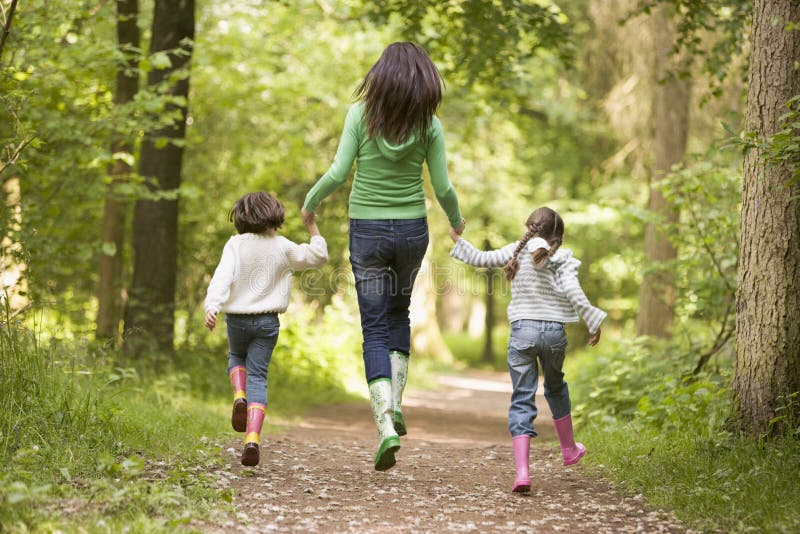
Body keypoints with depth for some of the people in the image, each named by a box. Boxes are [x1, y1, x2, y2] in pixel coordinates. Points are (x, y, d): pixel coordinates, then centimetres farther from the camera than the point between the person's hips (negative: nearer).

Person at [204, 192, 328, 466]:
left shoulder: (235, 244, -4)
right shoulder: (283, 247, -1)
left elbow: (223, 277, -17)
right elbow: (318, 256, 10)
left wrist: (212, 306, -27)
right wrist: (313, 227, 19)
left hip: (237, 319, 0)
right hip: (267, 321, 0)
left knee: (236, 357, 31)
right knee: (257, 376, 2)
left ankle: (239, 396, 0)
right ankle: (252, 438, -15)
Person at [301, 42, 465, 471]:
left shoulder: (361, 114, -8)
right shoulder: (429, 125, -5)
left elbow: (338, 173, -12)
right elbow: (443, 187, -3)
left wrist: (310, 202, 6)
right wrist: (456, 219, 17)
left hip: (367, 230, -1)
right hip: (412, 229, 2)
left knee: (375, 330, 2)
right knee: (398, 313, 26)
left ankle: (386, 425, -13)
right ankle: (395, 404, 17)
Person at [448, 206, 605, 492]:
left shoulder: (517, 251, 2)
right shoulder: (562, 259, -1)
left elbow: (480, 258, 1)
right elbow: (573, 292, -13)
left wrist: (457, 239, 14)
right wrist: (593, 322, -6)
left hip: (522, 330, -1)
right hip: (554, 330, 1)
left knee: (522, 399, -2)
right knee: (555, 387, 26)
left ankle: (521, 470, -17)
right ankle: (569, 449, 44)